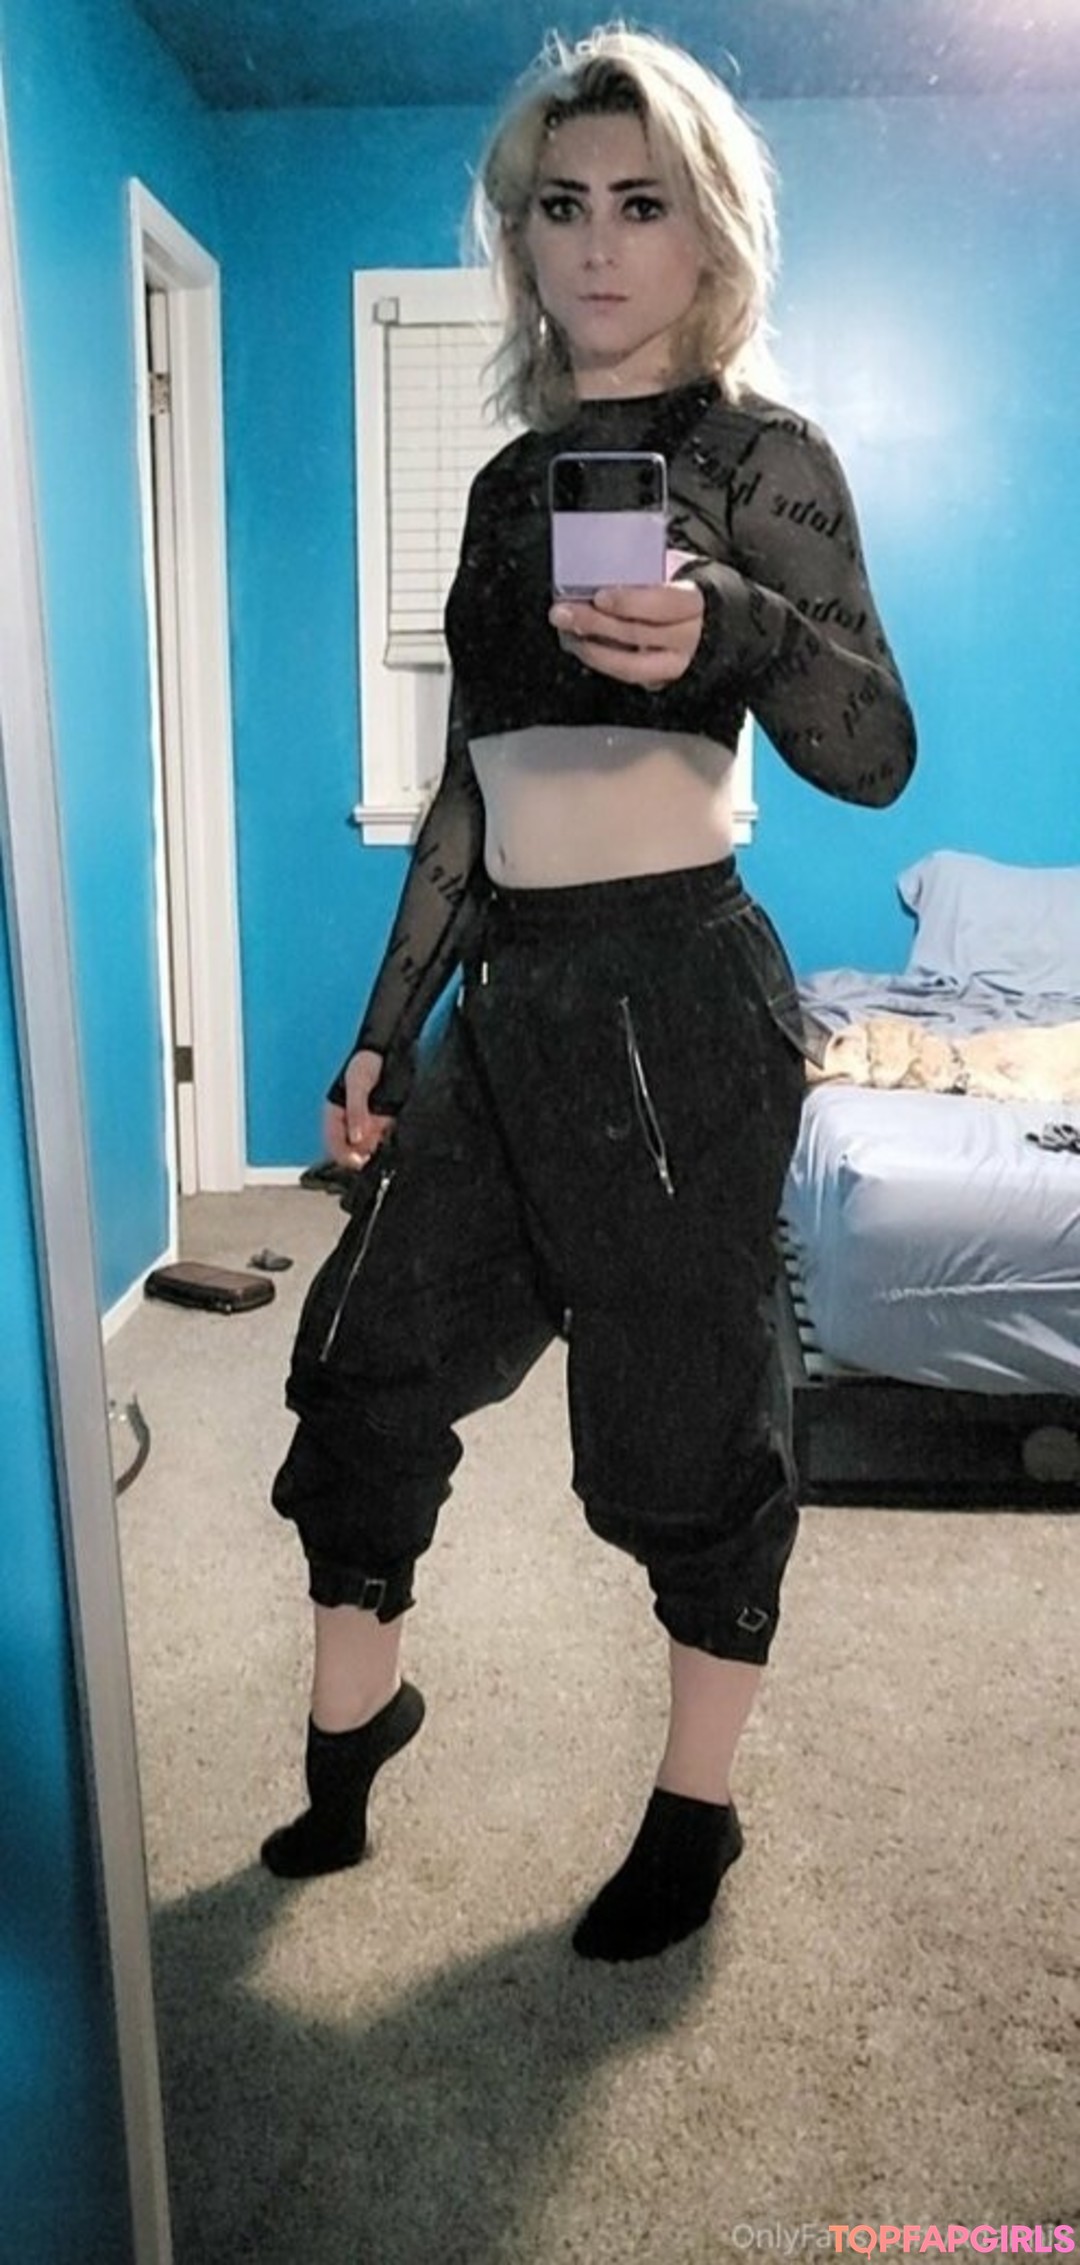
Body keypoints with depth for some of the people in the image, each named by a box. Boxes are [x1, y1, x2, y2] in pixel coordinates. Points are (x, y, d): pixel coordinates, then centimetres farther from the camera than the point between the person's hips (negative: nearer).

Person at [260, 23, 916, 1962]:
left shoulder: (757, 454, -1)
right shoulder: (511, 480, 15)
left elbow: (875, 755, -14)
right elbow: (467, 790, 16)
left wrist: (734, 631, -34)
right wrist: (385, 1034, 15)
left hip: (670, 998, -6)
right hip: (509, 999, 7)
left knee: (678, 1427, 4)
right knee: (365, 1360, 12)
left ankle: (698, 1808, 29)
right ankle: (349, 1718, 37)